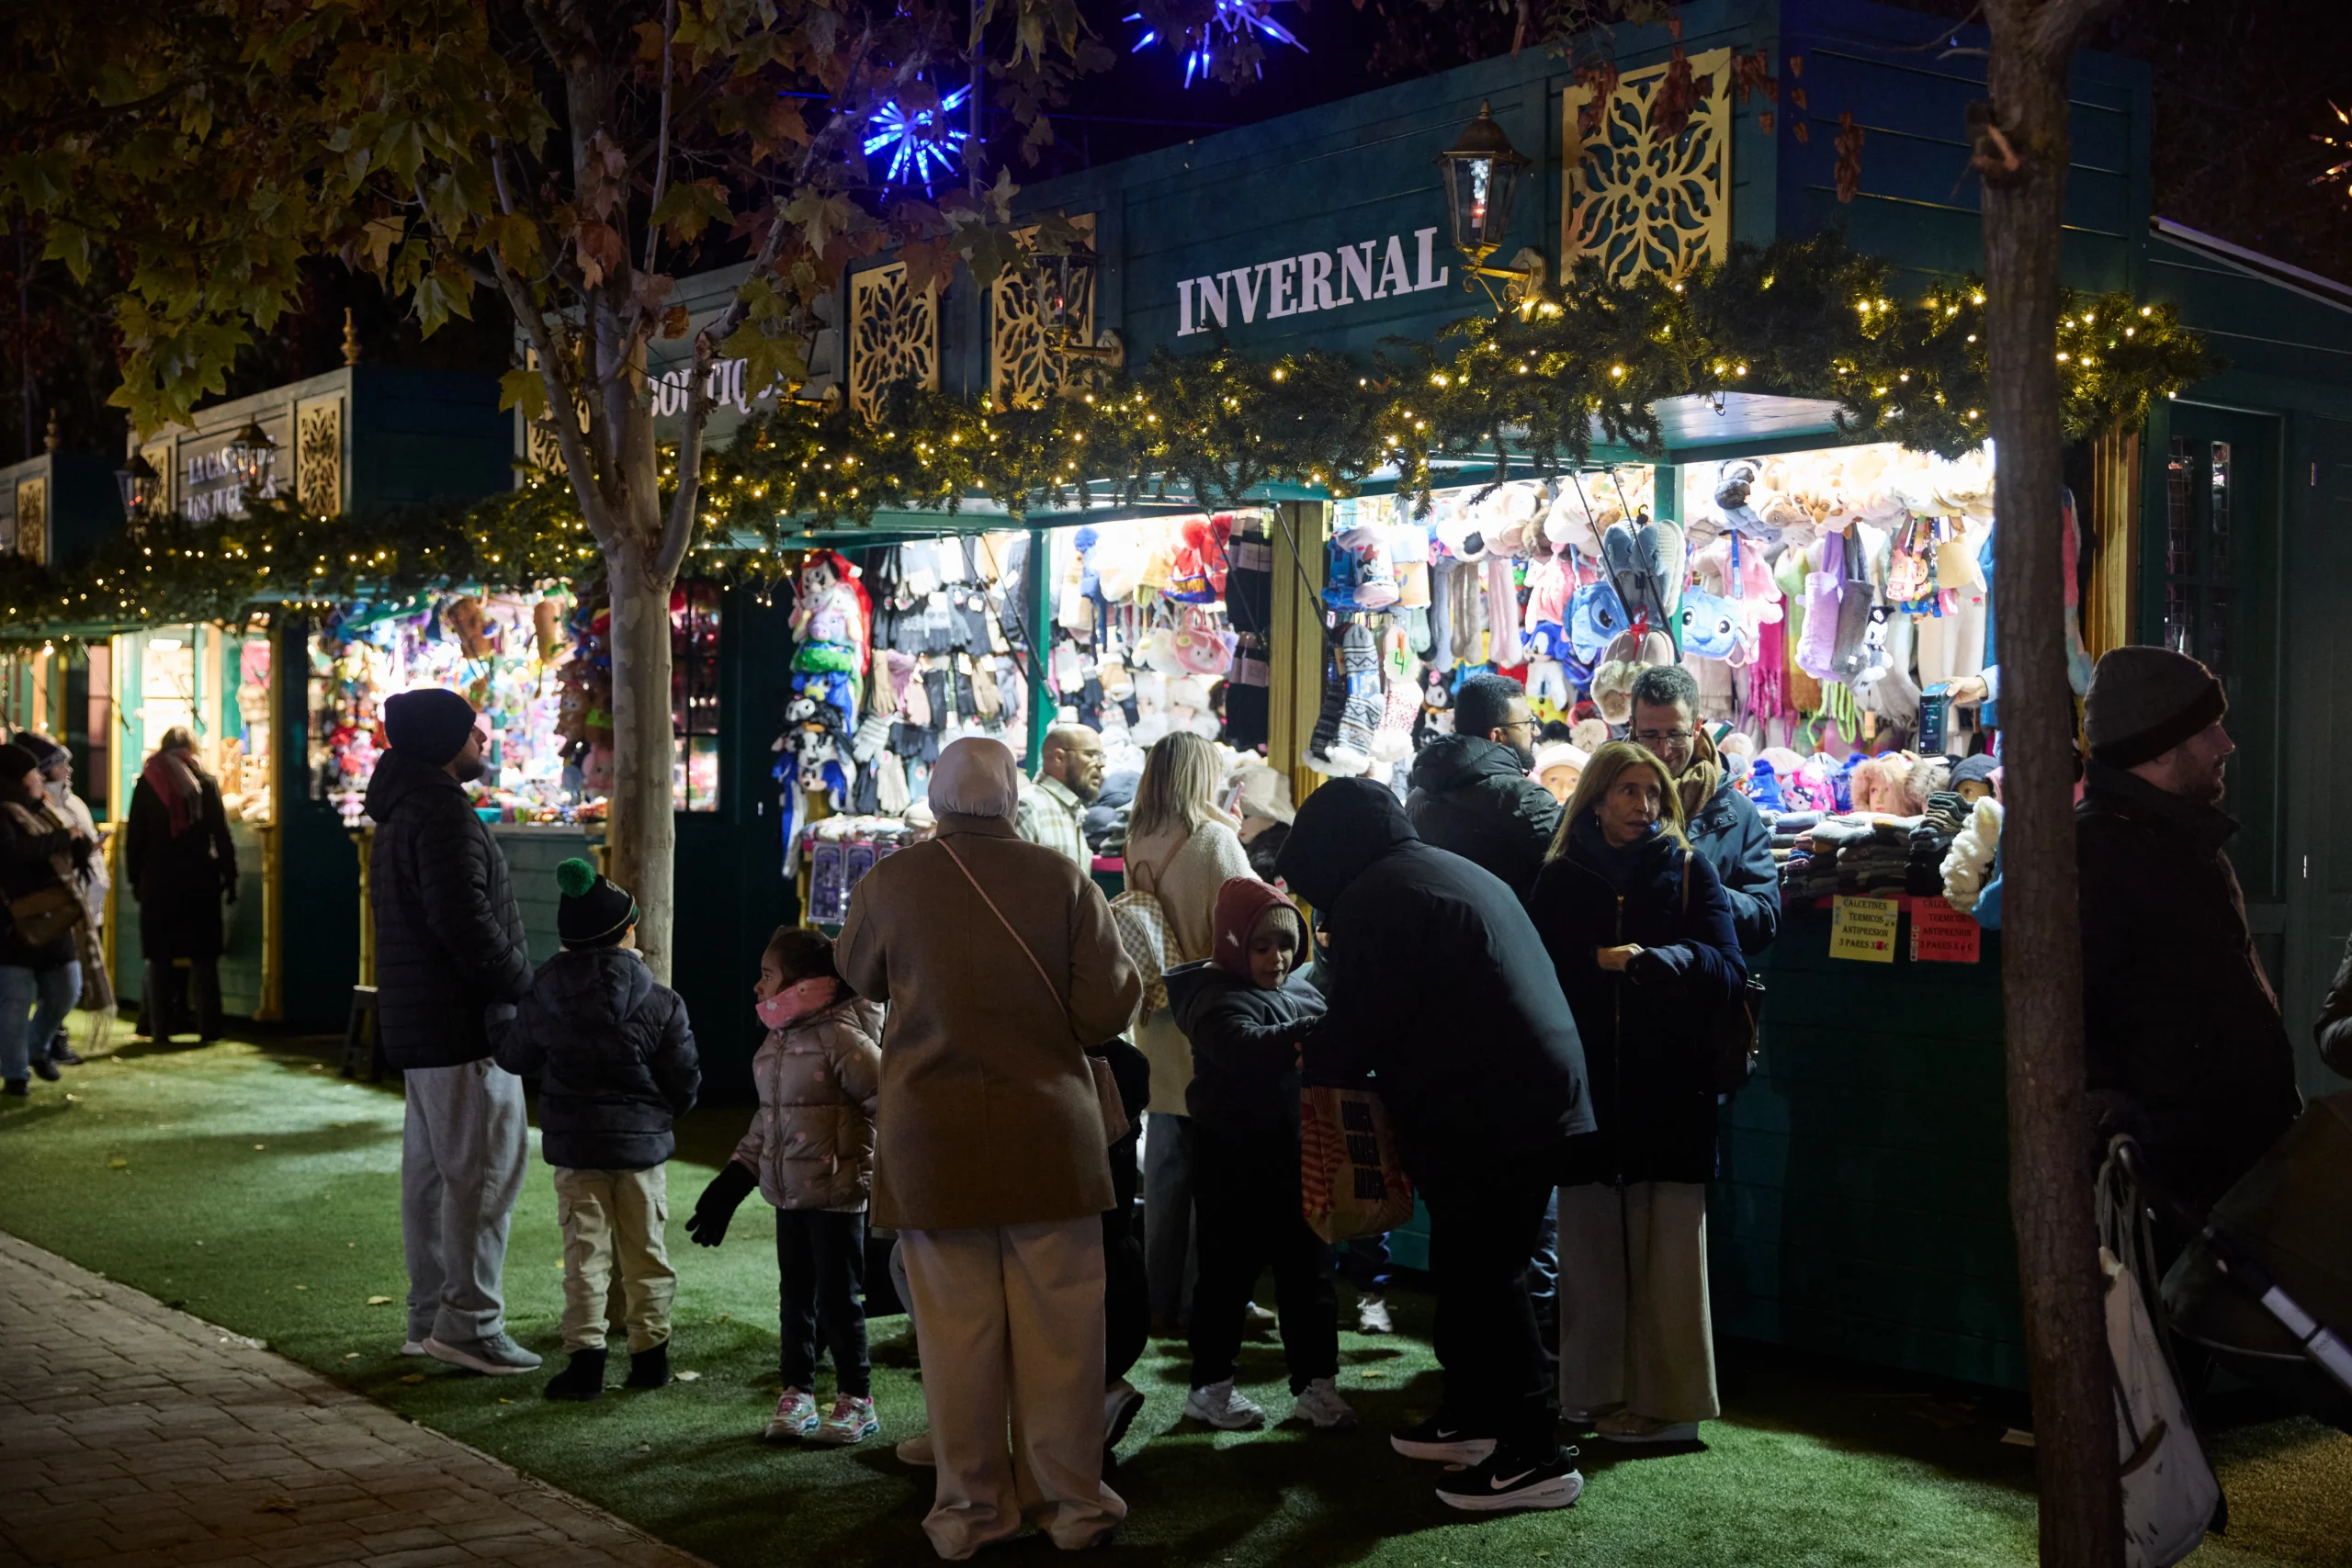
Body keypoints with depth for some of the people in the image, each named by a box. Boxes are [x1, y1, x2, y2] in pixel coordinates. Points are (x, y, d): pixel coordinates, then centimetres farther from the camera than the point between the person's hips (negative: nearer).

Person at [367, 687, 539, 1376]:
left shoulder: (400, 815, 18)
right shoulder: (444, 816, -16)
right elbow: (467, 924, -25)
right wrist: (526, 985, -14)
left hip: (418, 1027, 11)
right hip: (464, 1026, -11)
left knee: (431, 1169, 14)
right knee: (486, 1170, -7)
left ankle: (430, 1317, 21)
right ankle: (468, 1322, -6)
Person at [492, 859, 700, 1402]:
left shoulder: (545, 1001, -6)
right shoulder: (660, 1003, -9)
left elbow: (514, 1056, 9)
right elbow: (685, 1082, -5)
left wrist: (498, 1023, 30)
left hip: (575, 1148, 0)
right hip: (643, 1143, 0)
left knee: (585, 1252, 4)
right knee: (645, 1250, 11)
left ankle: (585, 1356, 0)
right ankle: (650, 1352, 17)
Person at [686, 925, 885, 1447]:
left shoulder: (841, 1038, -16)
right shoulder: (776, 1041, 10)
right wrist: (731, 1183, 17)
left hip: (836, 1194, -7)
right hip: (787, 1193, 7)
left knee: (838, 1297, 1)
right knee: (795, 1296, 12)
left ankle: (856, 1402, 13)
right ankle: (797, 1394, 23)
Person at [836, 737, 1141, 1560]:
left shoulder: (890, 883, -3)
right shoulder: (1062, 880, -7)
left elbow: (859, 975, 16)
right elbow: (1107, 1009, -6)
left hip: (931, 1137, 1)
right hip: (1047, 1132, 0)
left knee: (955, 1326, 7)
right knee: (1057, 1321, 8)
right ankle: (1071, 1498, 16)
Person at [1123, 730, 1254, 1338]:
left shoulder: (1138, 844, 5)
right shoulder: (1215, 839, -12)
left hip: (1158, 1027, 6)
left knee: (1164, 1167, 11)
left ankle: (1162, 1301, 17)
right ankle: (1201, 1303, 4)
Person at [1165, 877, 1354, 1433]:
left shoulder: (1300, 995, 12)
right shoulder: (1218, 996, -13)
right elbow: (1246, 1048, -32)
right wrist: (1316, 1031, -41)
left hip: (1295, 1161, 7)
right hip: (1235, 1168, -7)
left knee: (1308, 1273, 10)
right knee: (1228, 1274, 4)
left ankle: (1316, 1383, 18)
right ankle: (1210, 1387, 16)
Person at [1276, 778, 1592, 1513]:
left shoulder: (1373, 897, -10)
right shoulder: (1459, 873, 20)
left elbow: (1362, 1026, -11)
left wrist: (1312, 1056, 10)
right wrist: (1333, 1051, 27)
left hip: (1486, 1113, -10)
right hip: (1539, 1096, 10)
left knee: (1484, 1274, -4)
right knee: (1469, 1264, 20)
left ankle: (1535, 1457, -1)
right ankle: (1470, 1417, 31)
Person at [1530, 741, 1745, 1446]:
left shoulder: (1687, 867, 5)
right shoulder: (1561, 877, 9)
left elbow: (1726, 967, -4)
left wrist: (1647, 959, -16)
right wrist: (1598, 963, -7)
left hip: (1669, 1092, -2)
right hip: (1588, 1088, 2)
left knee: (1667, 1250, -3)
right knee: (1591, 1244, 4)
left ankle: (1666, 1399, 4)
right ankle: (1596, 1392, 13)